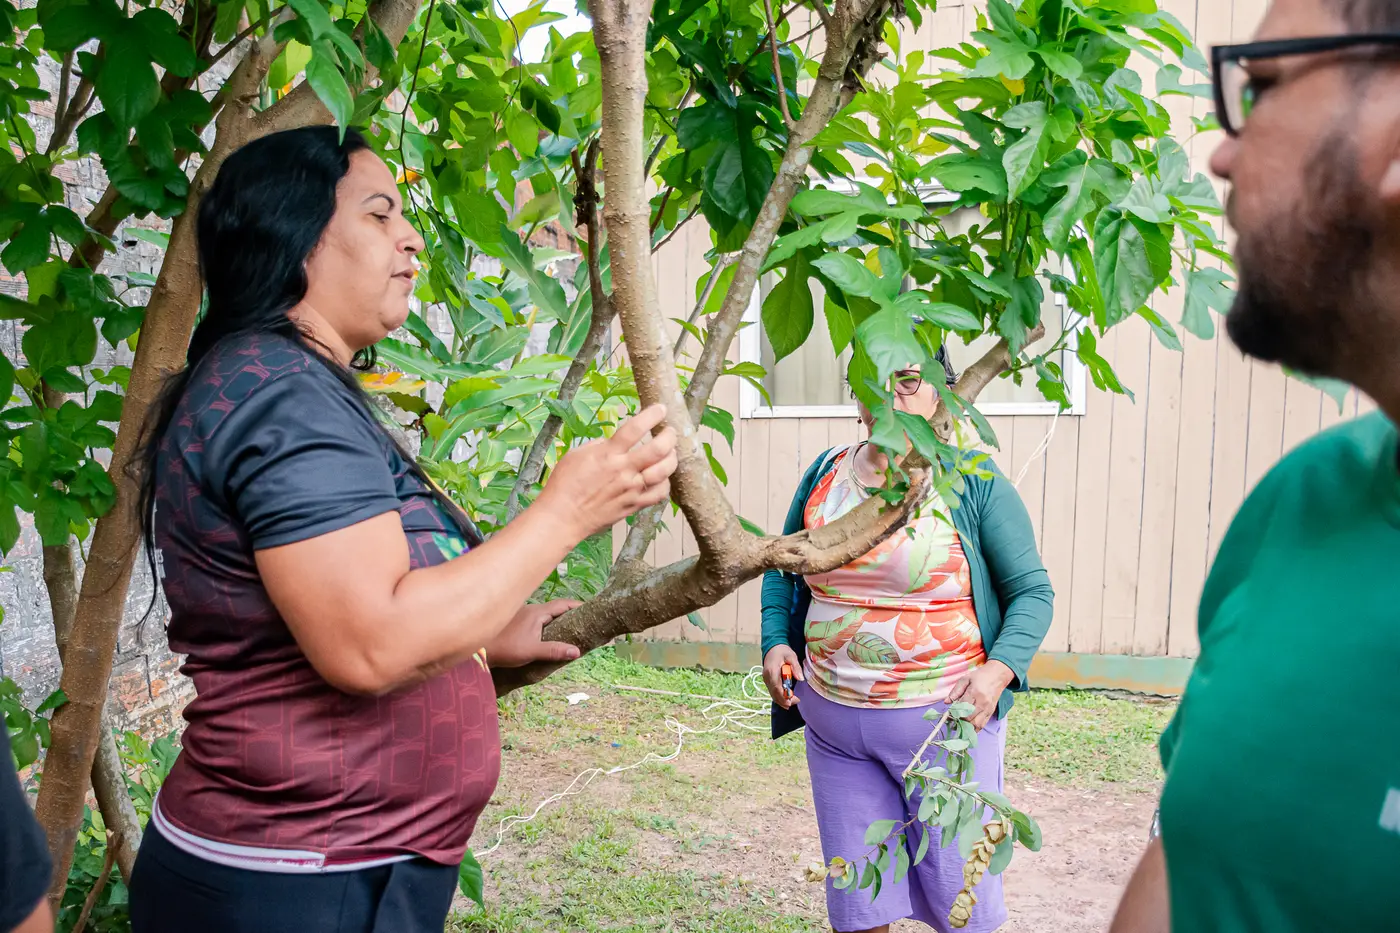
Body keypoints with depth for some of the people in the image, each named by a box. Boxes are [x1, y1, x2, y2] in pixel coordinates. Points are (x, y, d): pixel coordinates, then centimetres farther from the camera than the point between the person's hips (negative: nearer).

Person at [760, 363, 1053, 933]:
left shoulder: (974, 483, -5)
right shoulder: (824, 475, 6)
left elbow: (1031, 590, -4)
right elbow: (782, 570, 16)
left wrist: (998, 670, -19)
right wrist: (775, 641, -1)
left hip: (946, 720, -3)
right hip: (834, 724, 4)